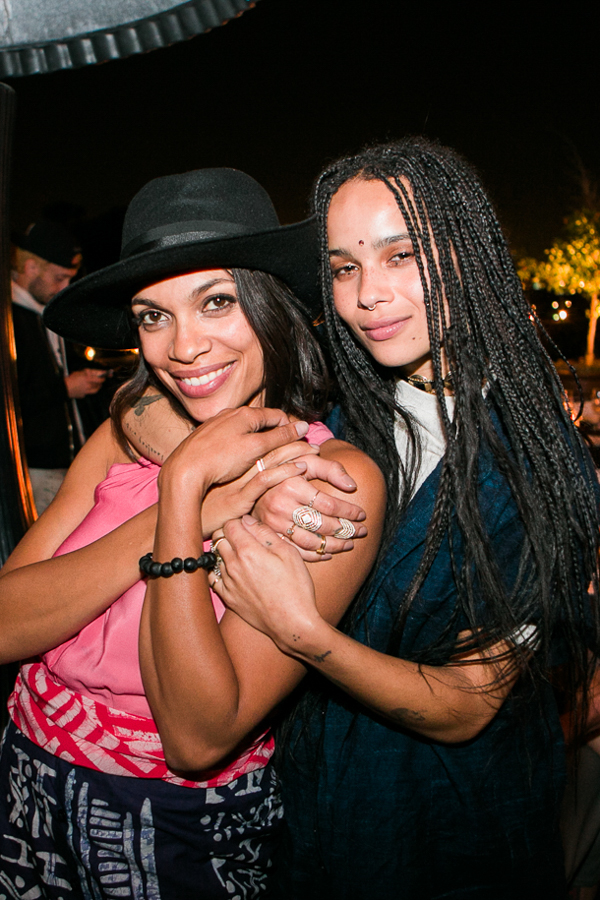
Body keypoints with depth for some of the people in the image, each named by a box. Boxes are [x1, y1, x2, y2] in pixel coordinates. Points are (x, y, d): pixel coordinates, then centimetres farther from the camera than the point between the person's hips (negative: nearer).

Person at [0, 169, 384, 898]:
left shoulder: (337, 480, -20)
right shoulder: (126, 436, -6)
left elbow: (200, 739, -23)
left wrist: (182, 487, -28)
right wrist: (198, 506, -26)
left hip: (184, 835, -4)